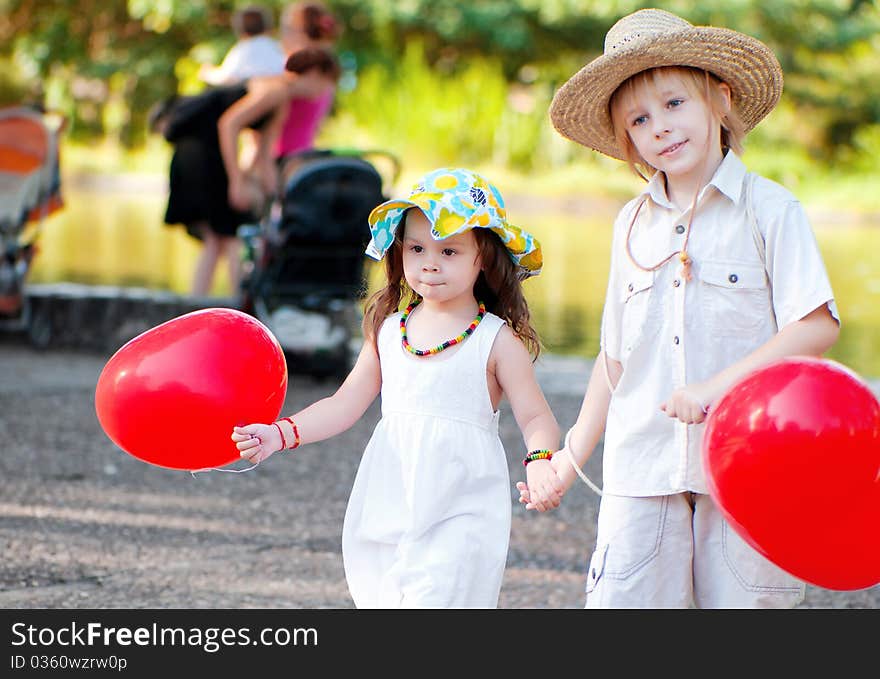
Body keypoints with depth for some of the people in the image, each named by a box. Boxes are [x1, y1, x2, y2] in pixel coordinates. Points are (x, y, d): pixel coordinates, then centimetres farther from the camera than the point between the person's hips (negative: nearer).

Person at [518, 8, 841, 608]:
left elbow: (818, 326, -12)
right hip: (644, 464, 4)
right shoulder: (633, 224, 12)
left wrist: (717, 386, -21)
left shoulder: (770, 209, -3)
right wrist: (573, 455, 20)